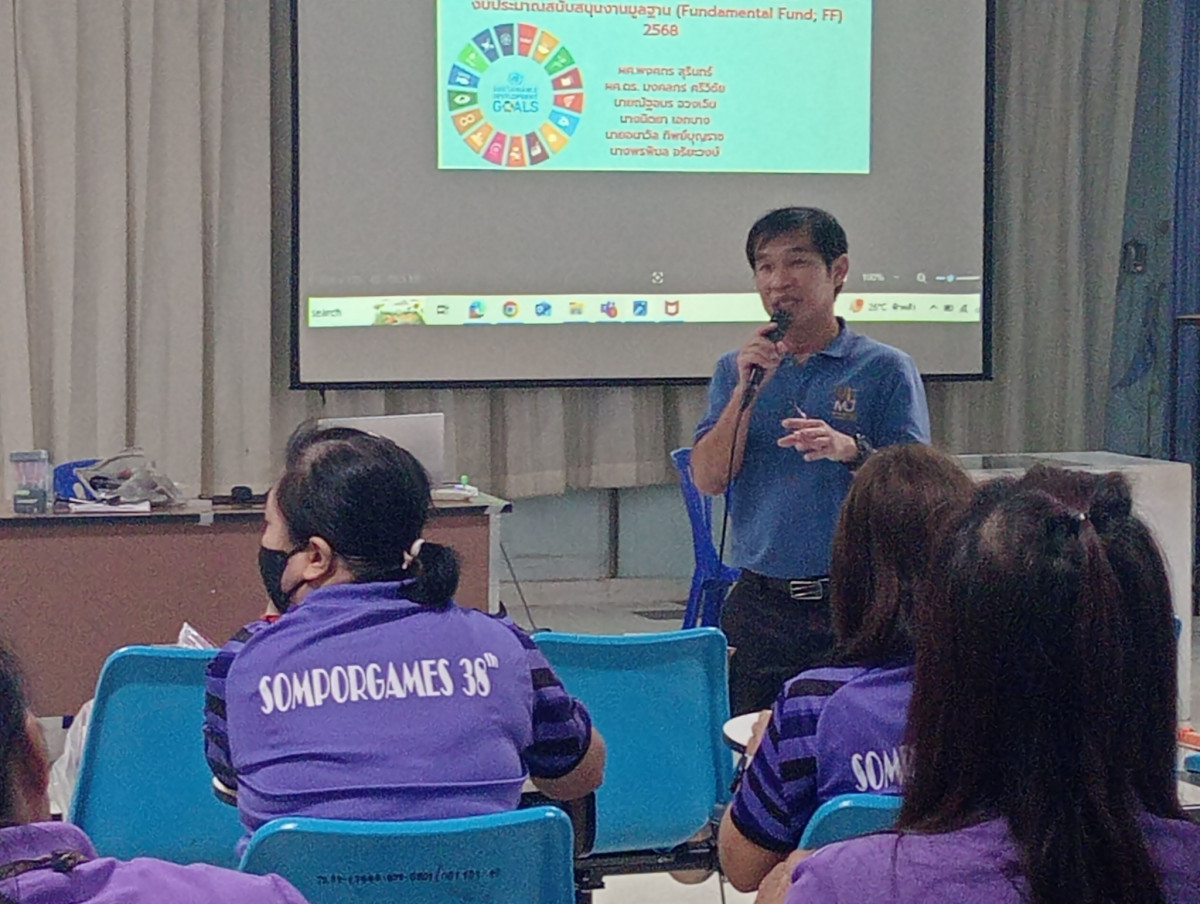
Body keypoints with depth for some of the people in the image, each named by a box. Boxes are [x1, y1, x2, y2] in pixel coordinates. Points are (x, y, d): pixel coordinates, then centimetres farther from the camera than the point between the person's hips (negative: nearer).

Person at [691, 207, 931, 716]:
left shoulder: (885, 369, 2)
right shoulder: (736, 370, 12)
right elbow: (708, 479, 1)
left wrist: (850, 450, -22)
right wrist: (746, 389, -8)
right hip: (759, 606, 3)